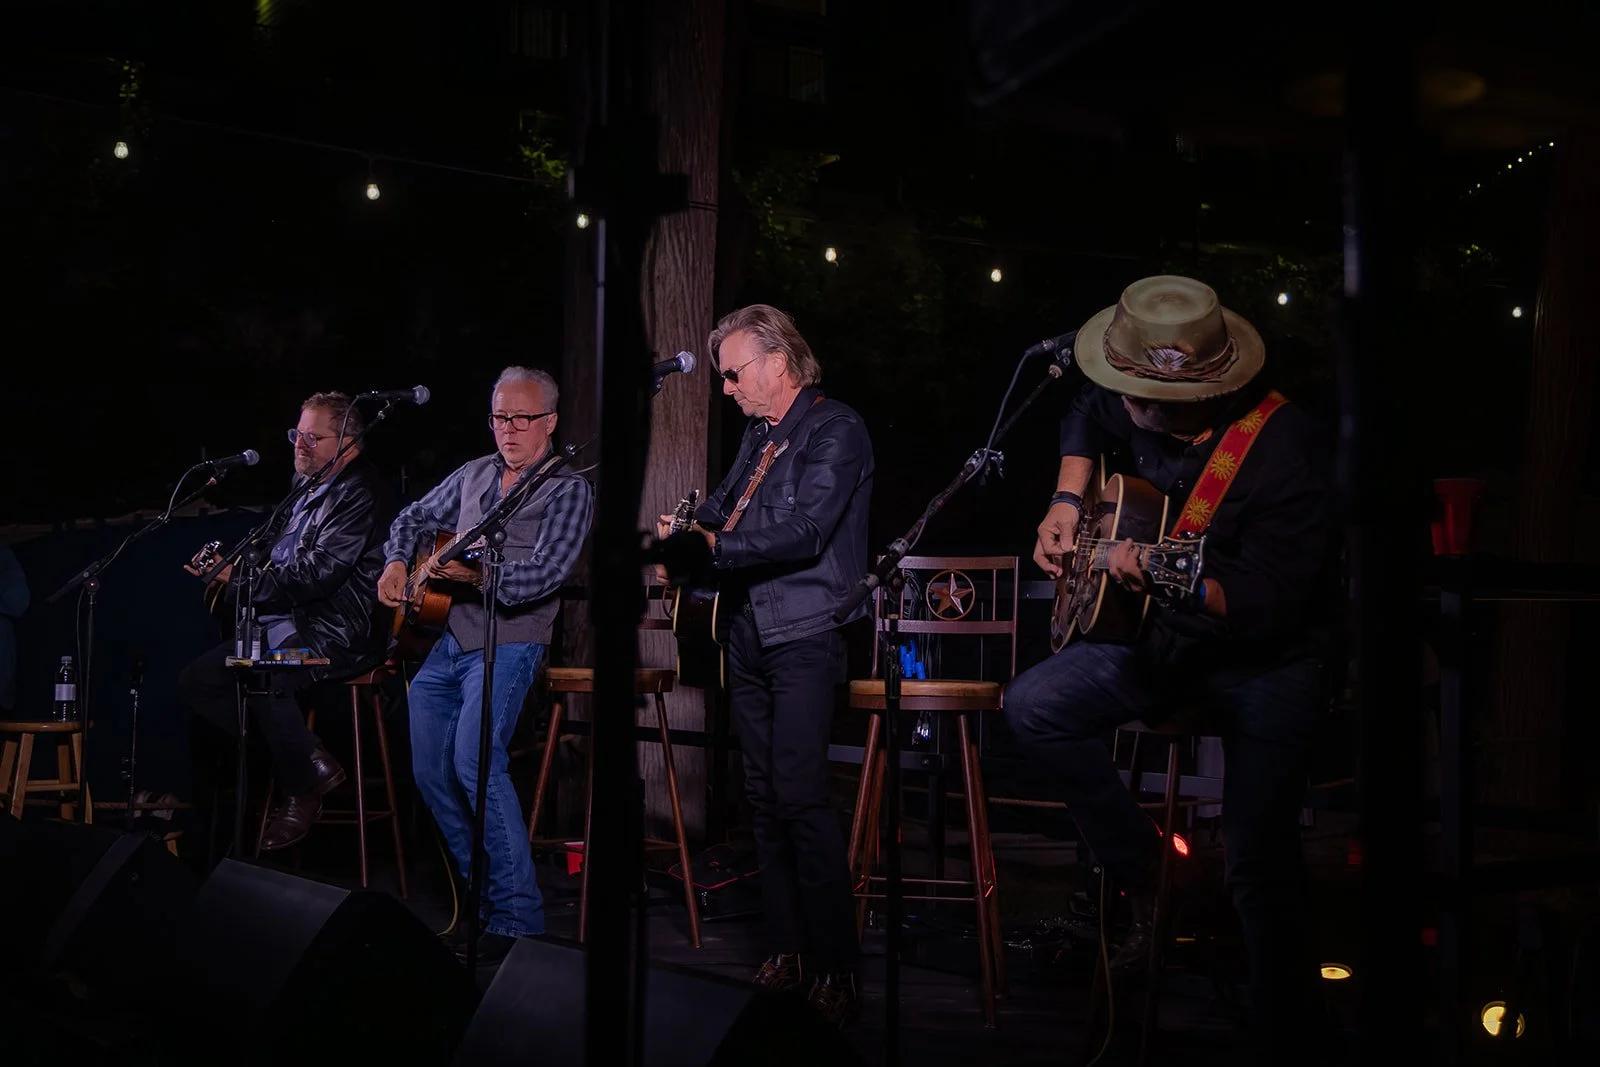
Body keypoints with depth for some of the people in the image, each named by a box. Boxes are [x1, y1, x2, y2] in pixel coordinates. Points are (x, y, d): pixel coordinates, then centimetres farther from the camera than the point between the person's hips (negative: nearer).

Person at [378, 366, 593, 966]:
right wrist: (397, 564, 9)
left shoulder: (568, 490, -5)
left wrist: (478, 574, -33)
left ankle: (517, 917, -23)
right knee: (431, 772, 4)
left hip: (508, 642, -7)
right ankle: (483, 899, 17)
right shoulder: (473, 475, 15)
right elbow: (414, 519, 29)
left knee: (474, 761, -26)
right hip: (446, 641, 7)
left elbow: (545, 574, -18)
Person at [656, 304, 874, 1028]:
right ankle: (786, 953, 15)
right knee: (764, 796, 8)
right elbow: (726, 505, 24)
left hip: (805, 634, -8)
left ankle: (836, 967, -9)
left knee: (800, 793, -15)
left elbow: (804, 531, -19)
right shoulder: (759, 435, 17)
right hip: (750, 633, 9)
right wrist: (686, 526, 3)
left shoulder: (835, 431, -9)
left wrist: (717, 544, -15)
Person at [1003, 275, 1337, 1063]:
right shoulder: (1135, 409, -8)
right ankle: (1143, 869, 5)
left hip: (1270, 661, -7)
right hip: (1166, 641, 7)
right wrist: (1067, 503, 3)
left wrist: (1171, 582, -48)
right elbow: (1084, 422, 19)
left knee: (1258, 865, -10)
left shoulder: (1284, 452, -29)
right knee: (1033, 706, -9)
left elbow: (1269, 606, -33)